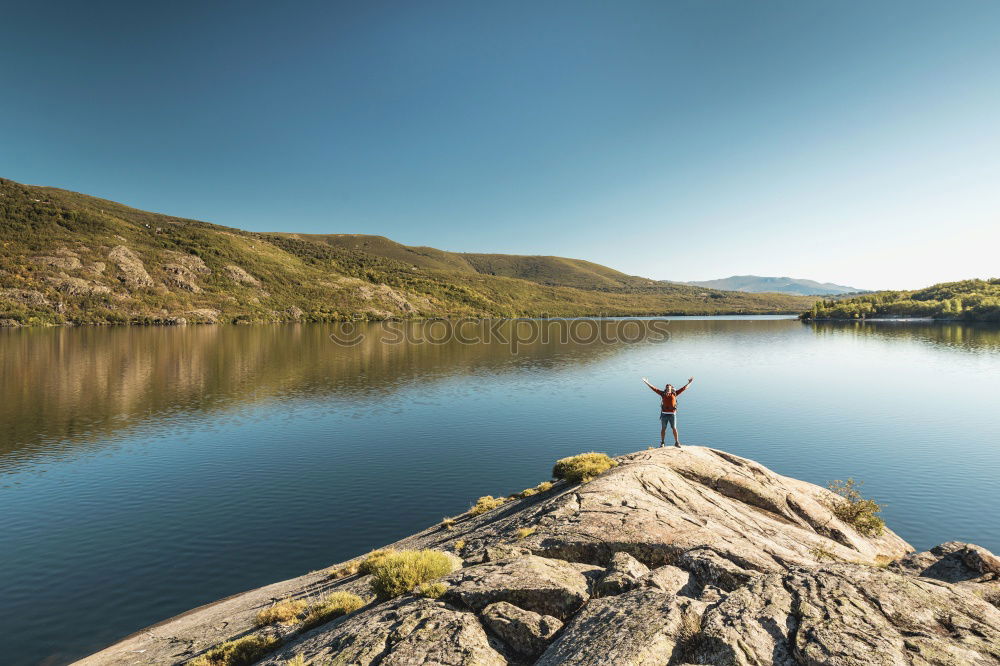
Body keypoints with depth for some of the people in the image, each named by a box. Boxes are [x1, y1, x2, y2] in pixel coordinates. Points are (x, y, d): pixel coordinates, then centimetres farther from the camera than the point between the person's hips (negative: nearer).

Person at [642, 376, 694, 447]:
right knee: (663, 428, 6)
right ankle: (662, 443, 15)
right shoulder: (662, 394, 10)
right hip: (664, 414, 0)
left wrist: (689, 383, 12)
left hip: (672, 414, 0)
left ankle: (676, 442, 13)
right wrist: (647, 383, 9)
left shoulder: (674, 393, 10)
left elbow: (683, 388, 13)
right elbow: (654, 388, 11)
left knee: (674, 428, 2)